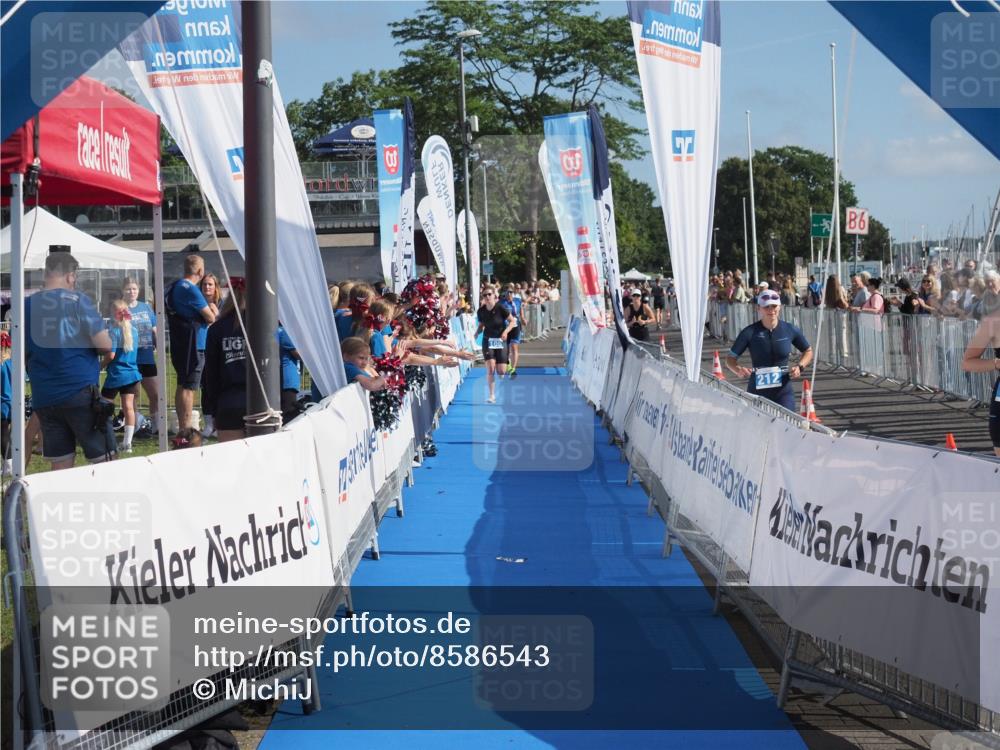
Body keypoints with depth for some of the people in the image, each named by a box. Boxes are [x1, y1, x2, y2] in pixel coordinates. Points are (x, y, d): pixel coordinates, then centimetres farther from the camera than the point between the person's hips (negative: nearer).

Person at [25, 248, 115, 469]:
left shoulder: (27, 306, 6)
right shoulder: (77, 300, -7)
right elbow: (105, 345, -9)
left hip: (43, 398, 5)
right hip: (80, 392, -5)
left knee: (61, 467, 8)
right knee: (105, 461, 3)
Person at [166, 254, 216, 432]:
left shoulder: (176, 287, 13)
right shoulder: (190, 290, -17)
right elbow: (210, 318, -14)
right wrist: (213, 313, 8)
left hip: (180, 344, 10)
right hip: (192, 345, -10)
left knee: (182, 386, 15)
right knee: (188, 387, -8)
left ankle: (182, 428, 21)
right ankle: (186, 429, -7)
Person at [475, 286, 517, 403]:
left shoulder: (500, 309, -13)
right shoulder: (481, 311, -4)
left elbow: (513, 321, -8)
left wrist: (506, 331, -22)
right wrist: (477, 332, -10)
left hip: (500, 341, -1)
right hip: (488, 341, 1)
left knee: (501, 371, -1)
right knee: (490, 368, -13)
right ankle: (492, 395, -6)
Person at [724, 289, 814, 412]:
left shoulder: (790, 330, -2)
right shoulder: (750, 332, -7)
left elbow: (808, 351, 14)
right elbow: (730, 358, -1)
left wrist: (800, 367, -5)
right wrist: (738, 369, -22)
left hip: (783, 391, 0)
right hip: (757, 392, 0)